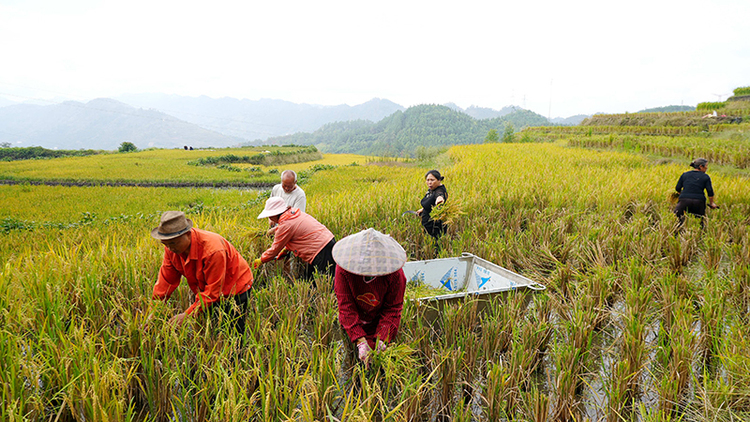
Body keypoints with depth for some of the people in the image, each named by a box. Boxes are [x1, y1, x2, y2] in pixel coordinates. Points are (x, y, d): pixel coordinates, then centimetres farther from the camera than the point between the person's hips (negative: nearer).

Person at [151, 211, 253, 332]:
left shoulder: (213, 249, -36)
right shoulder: (172, 247, -14)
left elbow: (213, 290, -30)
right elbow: (166, 280, -6)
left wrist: (188, 314, -34)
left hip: (234, 290, -6)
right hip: (206, 292, 7)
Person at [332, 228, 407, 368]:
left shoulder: (395, 273, -26)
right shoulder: (344, 268, -27)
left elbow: (393, 308, -16)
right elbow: (345, 305, -25)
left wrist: (382, 339, -29)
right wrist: (360, 341, -34)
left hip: (379, 323, 0)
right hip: (354, 323, 1)